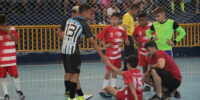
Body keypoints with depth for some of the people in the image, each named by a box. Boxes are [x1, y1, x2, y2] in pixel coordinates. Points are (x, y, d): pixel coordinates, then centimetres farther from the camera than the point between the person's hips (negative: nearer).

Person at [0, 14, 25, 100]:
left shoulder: (12, 29, 0)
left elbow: (17, 41, -5)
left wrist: (9, 32, -13)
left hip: (11, 58, 0)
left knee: (15, 74, 1)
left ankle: (18, 90, 27)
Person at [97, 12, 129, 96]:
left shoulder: (121, 29, 2)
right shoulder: (107, 29, -11)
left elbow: (125, 37, 18)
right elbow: (99, 37, -10)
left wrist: (126, 40, -1)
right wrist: (105, 45, -13)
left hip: (118, 53, 5)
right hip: (110, 52, -5)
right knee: (108, 71, -4)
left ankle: (113, 87, 21)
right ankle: (104, 89, 2)